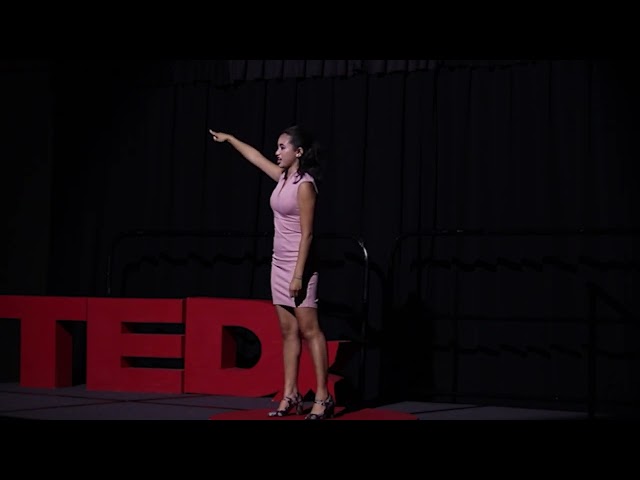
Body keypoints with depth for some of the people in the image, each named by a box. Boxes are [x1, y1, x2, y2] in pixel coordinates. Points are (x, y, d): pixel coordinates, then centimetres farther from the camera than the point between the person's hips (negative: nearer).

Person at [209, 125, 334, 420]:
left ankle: (322, 397, -5)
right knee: (288, 331, 7)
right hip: (279, 263, 9)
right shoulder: (283, 177, 10)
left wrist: (299, 274, -20)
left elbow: (306, 233, -17)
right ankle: (290, 396, 9)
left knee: (309, 330, -7)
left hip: (297, 263, -9)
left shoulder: (305, 185, -14)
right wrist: (229, 139, 35)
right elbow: (255, 157, 28)